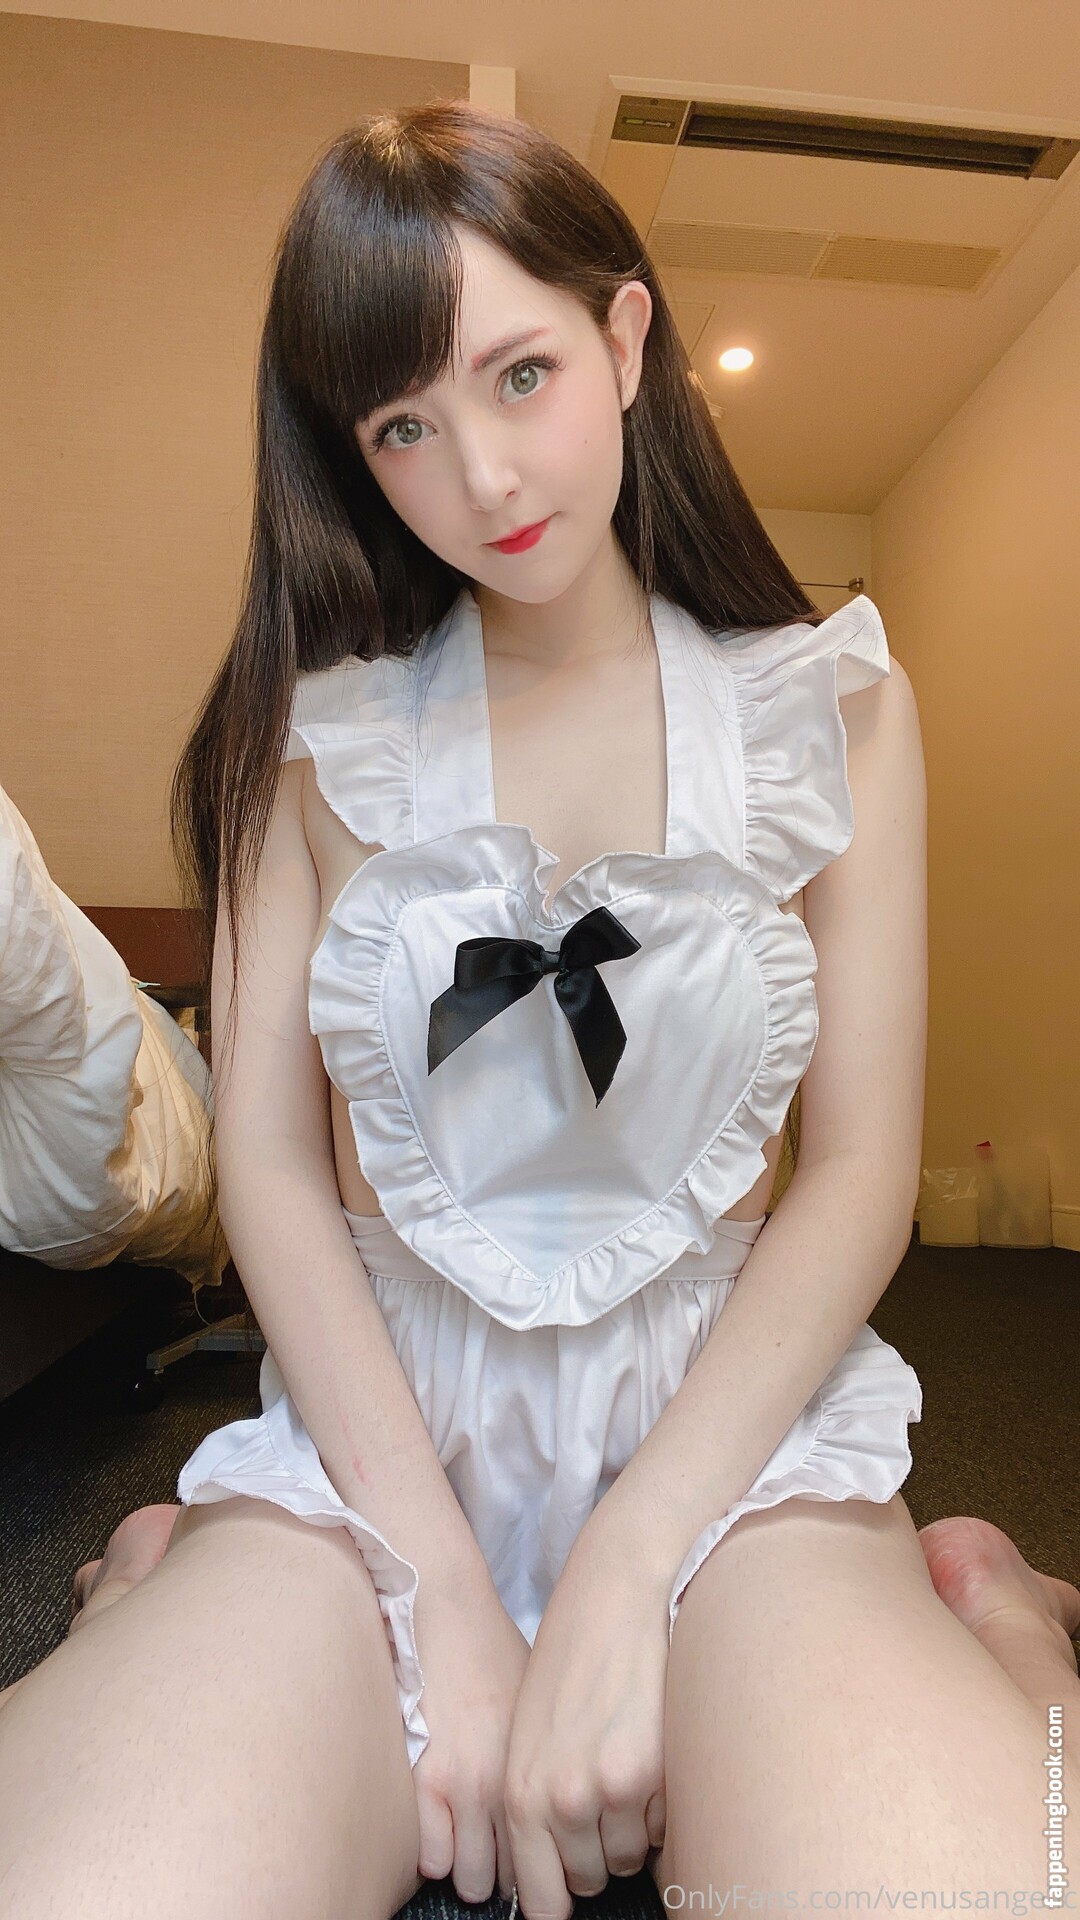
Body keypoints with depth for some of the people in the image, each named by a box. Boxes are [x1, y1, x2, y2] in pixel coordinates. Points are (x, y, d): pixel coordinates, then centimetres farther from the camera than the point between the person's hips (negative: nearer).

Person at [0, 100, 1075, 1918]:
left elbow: (860, 1173, -4)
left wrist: (622, 1582, -13)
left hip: (725, 1399, 0)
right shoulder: (322, 724, 2)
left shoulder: (833, 706, 1)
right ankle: (182, 1597, 8)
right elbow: (268, 1154, -4)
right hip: (384, 1405, 1)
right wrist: (447, 1595, -12)